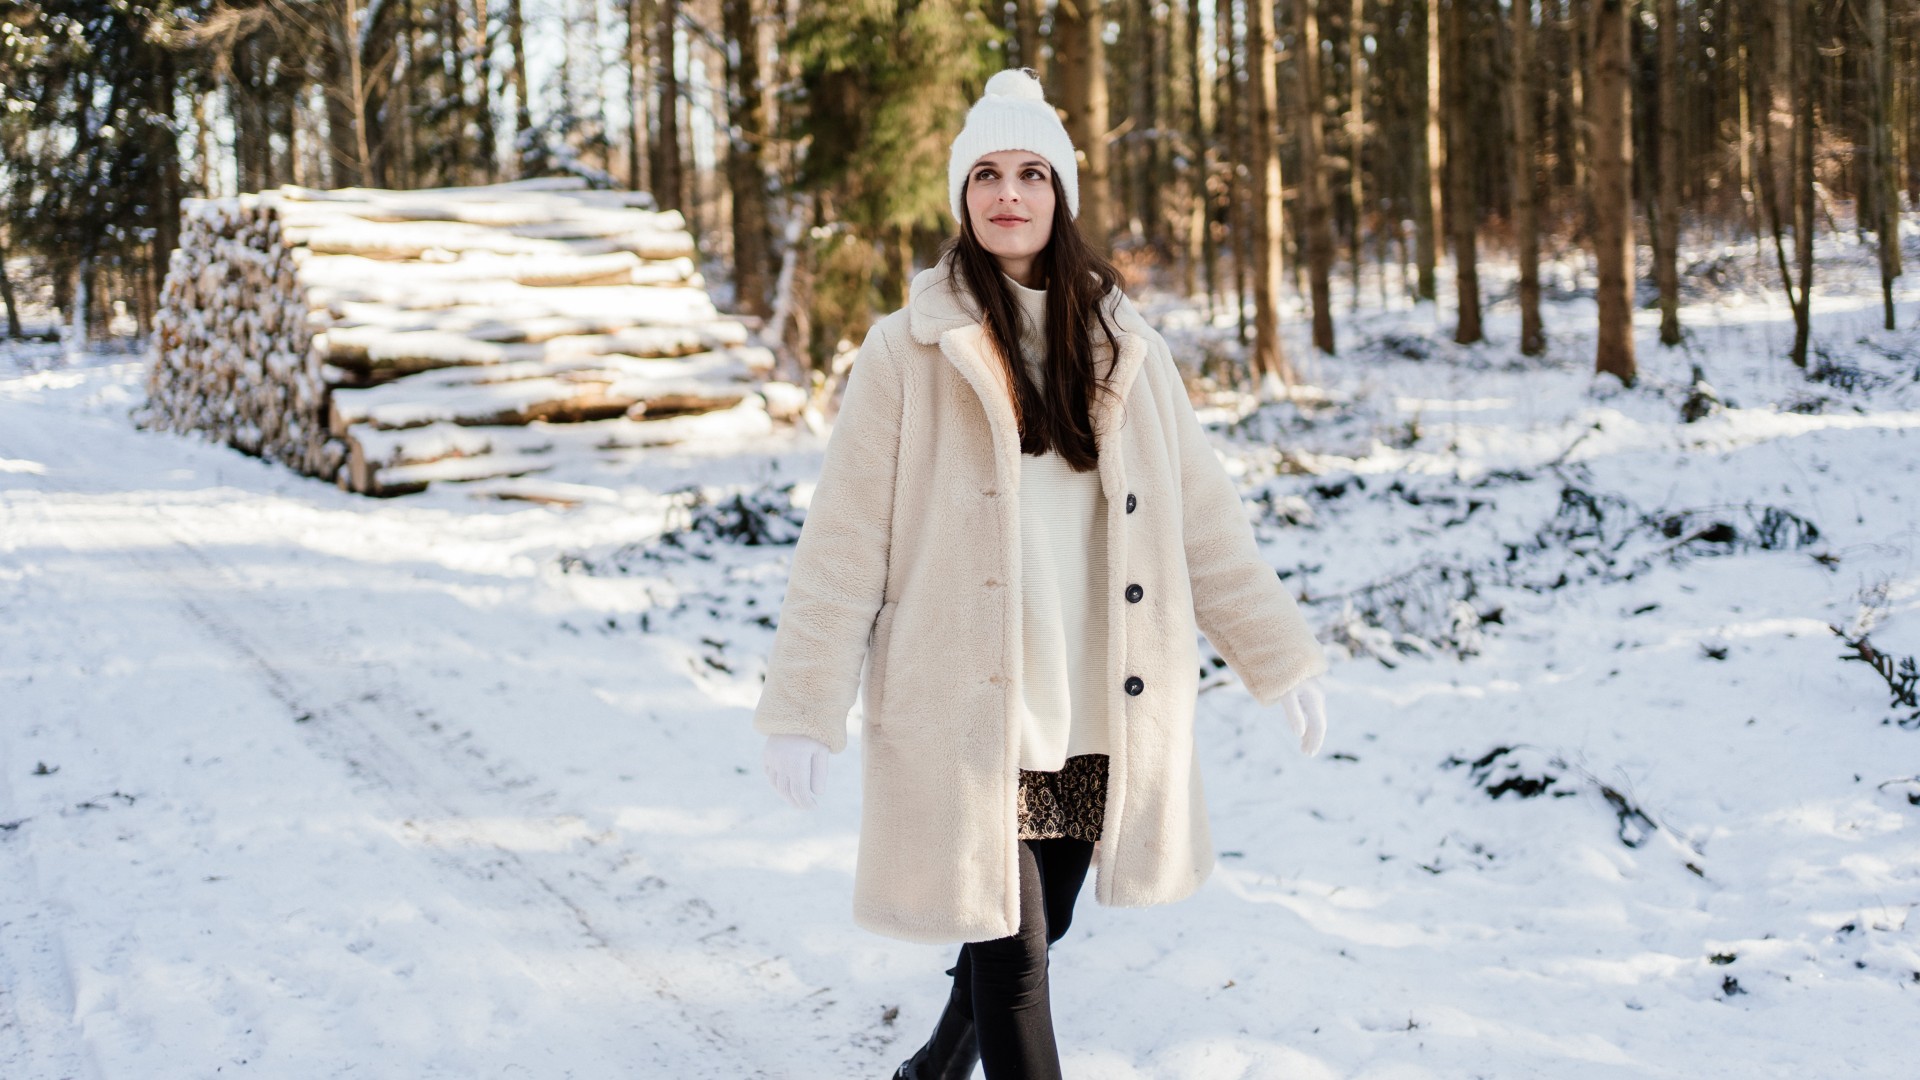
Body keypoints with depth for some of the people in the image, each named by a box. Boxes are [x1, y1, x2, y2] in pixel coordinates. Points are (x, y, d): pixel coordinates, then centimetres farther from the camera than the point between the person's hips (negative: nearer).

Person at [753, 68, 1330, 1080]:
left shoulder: (1125, 350, 8)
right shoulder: (909, 351, -4)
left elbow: (1203, 519, 11)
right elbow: (844, 540, -5)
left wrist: (1279, 658, 9)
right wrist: (802, 710, -9)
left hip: (1097, 718, 4)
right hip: (965, 715, -4)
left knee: (1029, 931, 17)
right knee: (1010, 953, -6)